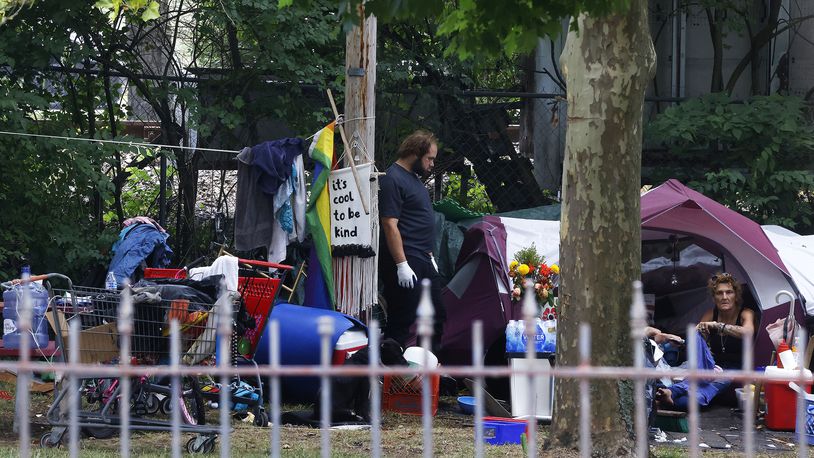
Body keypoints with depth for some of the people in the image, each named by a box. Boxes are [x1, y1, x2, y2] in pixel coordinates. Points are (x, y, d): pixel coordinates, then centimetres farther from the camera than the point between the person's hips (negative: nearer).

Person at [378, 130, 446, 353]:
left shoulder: (414, 178, 16)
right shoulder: (393, 180, -15)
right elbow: (390, 225, -21)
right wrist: (402, 265, -24)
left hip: (423, 261, 10)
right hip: (405, 262, -10)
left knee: (437, 317, 14)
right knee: (402, 321, -7)